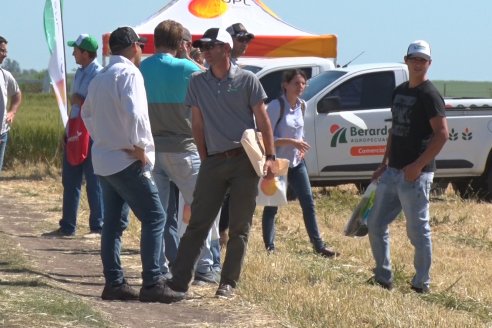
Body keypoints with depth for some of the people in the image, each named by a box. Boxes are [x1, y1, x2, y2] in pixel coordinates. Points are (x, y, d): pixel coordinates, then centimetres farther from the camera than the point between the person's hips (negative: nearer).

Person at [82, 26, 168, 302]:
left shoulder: (100, 78, 15)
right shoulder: (129, 73, -13)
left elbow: (87, 113, 28)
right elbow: (134, 113, -26)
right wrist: (139, 148, -16)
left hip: (104, 159, 9)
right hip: (127, 161, -9)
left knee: (114, 222, 11)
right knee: (154, 217, -7)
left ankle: (114, 282, 11)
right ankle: (152, 283, -12)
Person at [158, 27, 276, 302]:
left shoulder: (247, 80, 0)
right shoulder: (198, 83, 8)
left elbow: (263, 121, 1)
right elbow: (198, 124, 12)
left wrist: (270, 157, -6)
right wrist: (205, 160, 7)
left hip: (245, 160, -2)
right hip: (213, 162, 2)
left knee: (240, 227, 2)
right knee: (198, 224, -4)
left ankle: (229, 284, 9)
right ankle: (178, 284, -8)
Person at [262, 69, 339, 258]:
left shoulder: (301, 105, 7)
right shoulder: (276, 106, -15)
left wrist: (301, 146, 2)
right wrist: (291, 142, -25)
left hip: (296, 162, 7)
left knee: (308, 203, 4)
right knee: (271, 206, 1)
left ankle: (318, 246, 8)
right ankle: (269, 248, 9)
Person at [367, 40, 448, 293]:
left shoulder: (429, 95, -11)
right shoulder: (399, 91, 14)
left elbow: (442, 134, -18)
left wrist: (418, 166, -21)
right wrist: (385, 163, 15)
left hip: (416, 174, -9)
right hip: (392, 172, 9)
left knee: (418, 230, -2)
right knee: (375, 224, 10)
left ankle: (421, 284, 7)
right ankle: (383, 278, 20)